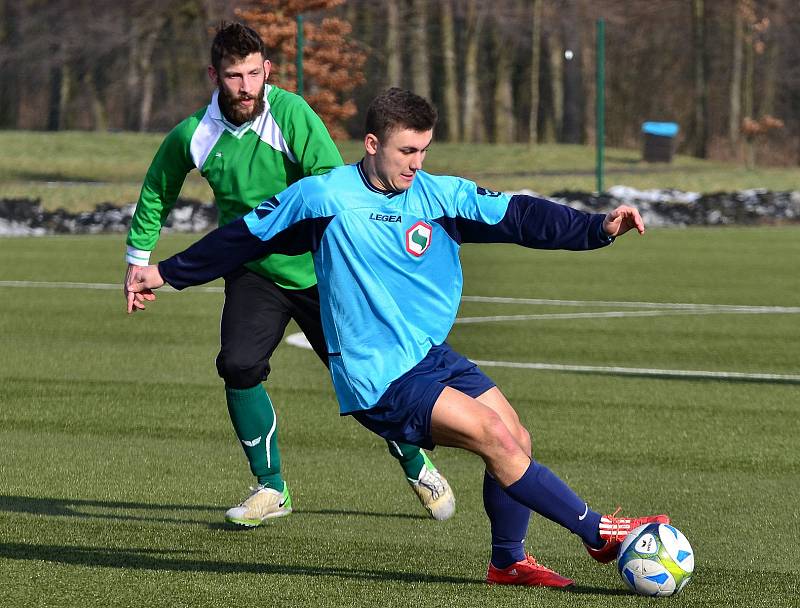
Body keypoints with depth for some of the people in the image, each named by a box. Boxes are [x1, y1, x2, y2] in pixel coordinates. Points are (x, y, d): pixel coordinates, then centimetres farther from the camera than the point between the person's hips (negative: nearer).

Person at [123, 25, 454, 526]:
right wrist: (140, 256, 12)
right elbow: (158, 189, 11)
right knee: (239, 367, -19)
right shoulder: (194, 136, -9)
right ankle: (271, 489, -1)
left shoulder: (290, 114, -19)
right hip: (252, 274, 2)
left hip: (318, 271, -2)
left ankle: (417, 466, 28)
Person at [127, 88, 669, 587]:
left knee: (517, 440, -1)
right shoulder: (324, 197, -8)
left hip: (433, 355, 6)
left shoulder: (440, 195, 2)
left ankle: (508, 562, 19)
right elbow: (243, 237, 4)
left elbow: (520, 216, -5)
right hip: (380, 380, -6)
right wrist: (166, 273, 10)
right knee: (496, 437, -18)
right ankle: (599, 533, -11)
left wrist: (598, 227, -19)